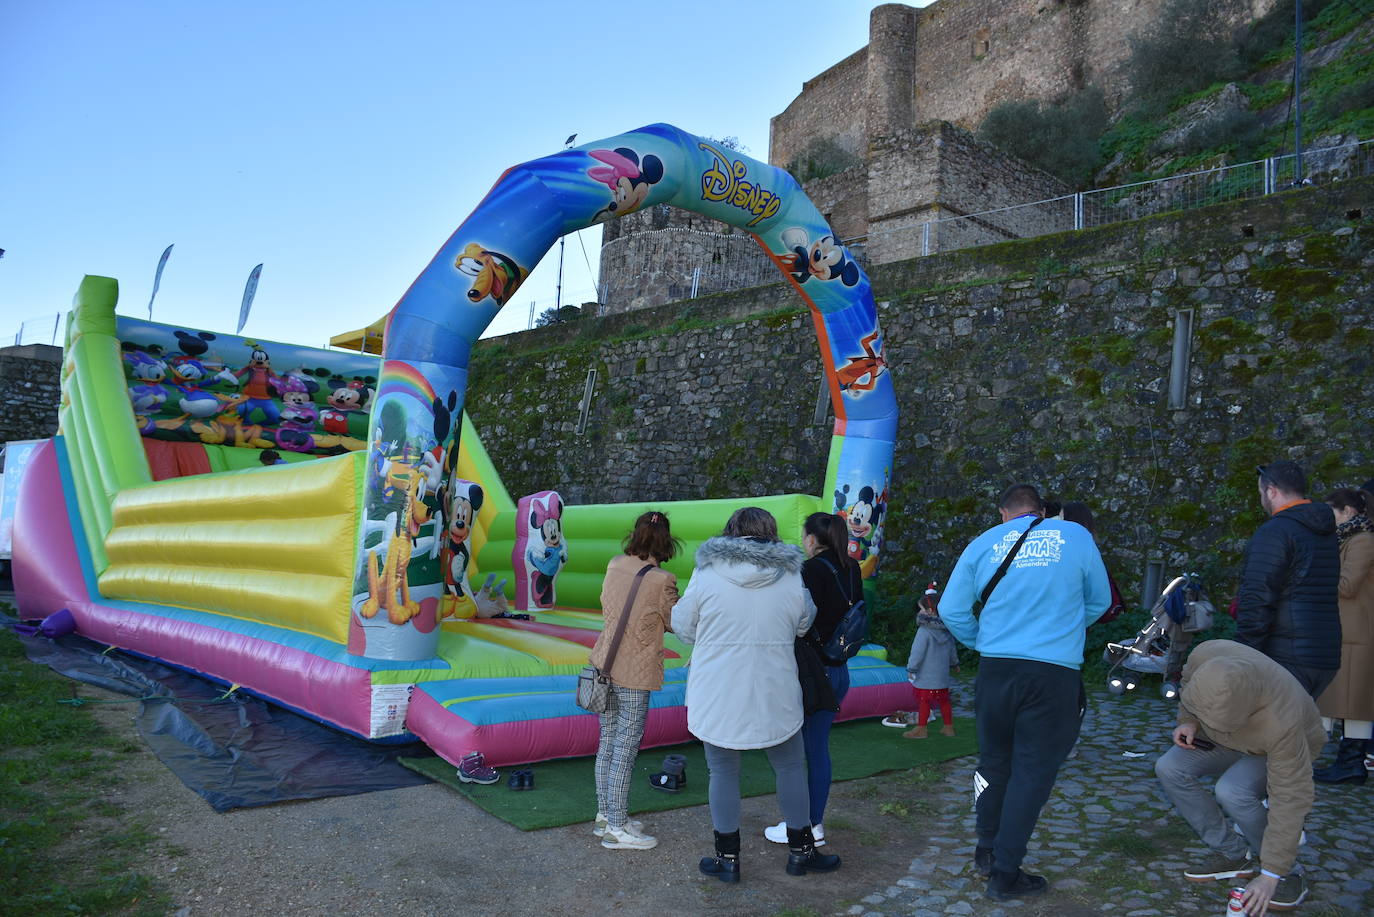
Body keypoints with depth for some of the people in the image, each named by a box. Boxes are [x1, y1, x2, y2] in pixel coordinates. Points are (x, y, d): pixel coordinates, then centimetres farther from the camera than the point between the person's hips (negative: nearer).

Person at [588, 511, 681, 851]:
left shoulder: (615, 565, 0)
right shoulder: (661, 580, -17)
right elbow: (676, 623, -5)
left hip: (605, 664, 7)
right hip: (634, 673, -6)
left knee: (608, 741, 17)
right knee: (626, 747, 2)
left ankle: (605, 813, 29)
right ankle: (616, 828, 11)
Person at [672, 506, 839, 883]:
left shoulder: (707, 574, -9)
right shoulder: (792, 577, -4)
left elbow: (683, 628, 1)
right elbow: (803, 626, 11)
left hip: (717, 695, -1)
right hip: (775, 695, 1)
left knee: (723, 772, 11)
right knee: (790, 767, 17)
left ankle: (727, 859, 19)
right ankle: (801, 851, 27)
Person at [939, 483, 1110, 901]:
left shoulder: (984, 543, 5)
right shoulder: (1076, 536, 3)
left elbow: (951, 610, 3)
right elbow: (1100, 602, 14)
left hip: (996, 670, 2)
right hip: (1055, 673, -2)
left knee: (993, 761, 18)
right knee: (1032, 771, 6)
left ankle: (987, 851, 30)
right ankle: (1005, 873, 10)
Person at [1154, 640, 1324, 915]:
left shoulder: (1282, 723, -44)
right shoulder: (1205, 656, -33)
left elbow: (1290, 798, -37)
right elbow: (1187, 683, -4)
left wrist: (1270, 875, -35)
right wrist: (1188, 721, -20)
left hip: (1283, 750, -5)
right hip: (1225, 740, 6)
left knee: (1233, 791, -33)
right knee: (1169, 769, -16)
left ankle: (1287, 872, -7)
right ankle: (1232, 856, 0)